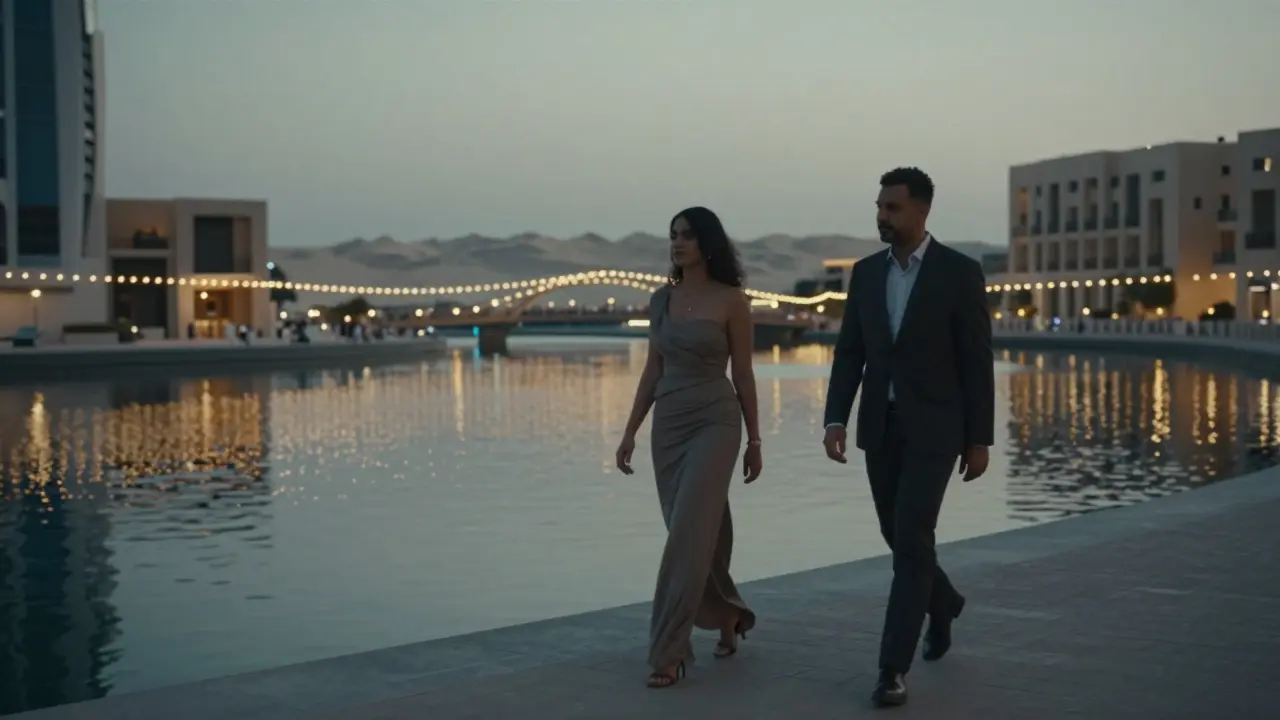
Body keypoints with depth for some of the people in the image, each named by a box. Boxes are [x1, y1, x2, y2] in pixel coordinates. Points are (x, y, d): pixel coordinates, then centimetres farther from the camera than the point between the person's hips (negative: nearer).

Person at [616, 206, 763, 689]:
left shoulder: (731, 300, -6)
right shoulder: (661, 299, 8)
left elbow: (743, 374, -2)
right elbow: (653, 370, 12)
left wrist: (754, 440, 0)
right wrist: (630, 431, 8)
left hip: (715, 422, -5)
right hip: (668, 424, 5)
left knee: (688, 535, -12)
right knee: (700, 535, 12)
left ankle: (668, 653, -8)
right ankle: (728, 614, 36)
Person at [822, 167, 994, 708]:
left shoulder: (961, 272, -8)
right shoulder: (866, 273, 6)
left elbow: (977, 362, -7)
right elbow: (849, 354, 5)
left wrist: (979, 439, -8)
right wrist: (836, 421, -7)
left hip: (934, 427, -5)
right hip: (880, 426, 5)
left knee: (912, 542, -12)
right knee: (899, 537, 15)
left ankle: (893, 667, -7)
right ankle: (943, 603, 45)